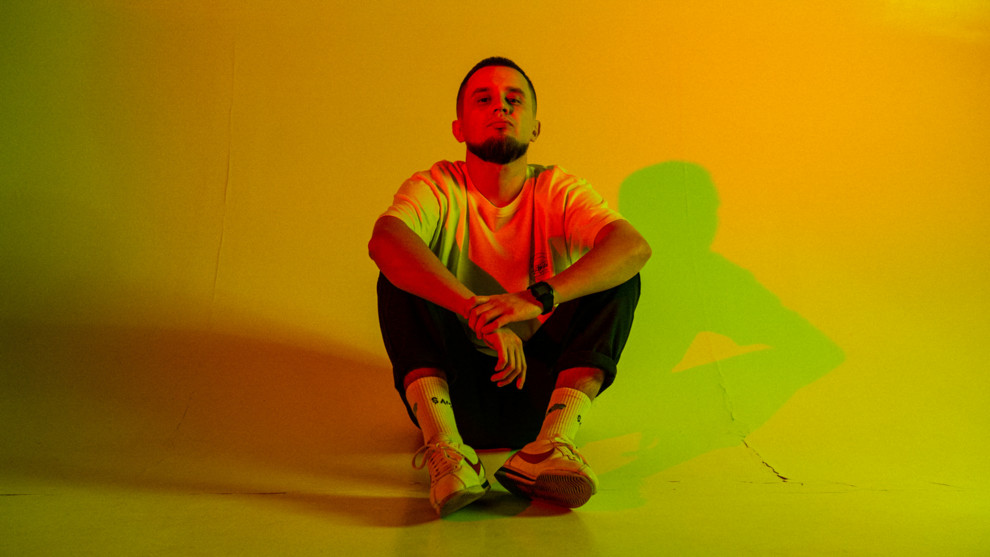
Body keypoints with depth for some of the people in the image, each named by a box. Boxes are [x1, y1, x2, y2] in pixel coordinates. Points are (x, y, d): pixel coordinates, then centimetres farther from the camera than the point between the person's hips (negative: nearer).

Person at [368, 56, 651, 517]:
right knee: (403, 275, -21)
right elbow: (383, 240, -29)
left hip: (538, 392, 1)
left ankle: (551, 445, -32)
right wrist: (476, 310, -44)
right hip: (454, 394, -1)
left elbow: (635, 247, -22)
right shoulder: (436, 188, -4)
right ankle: (444, 447, -35)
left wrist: (538, 297, -39)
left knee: (618, 277, -17)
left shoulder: (559, 191, -1)